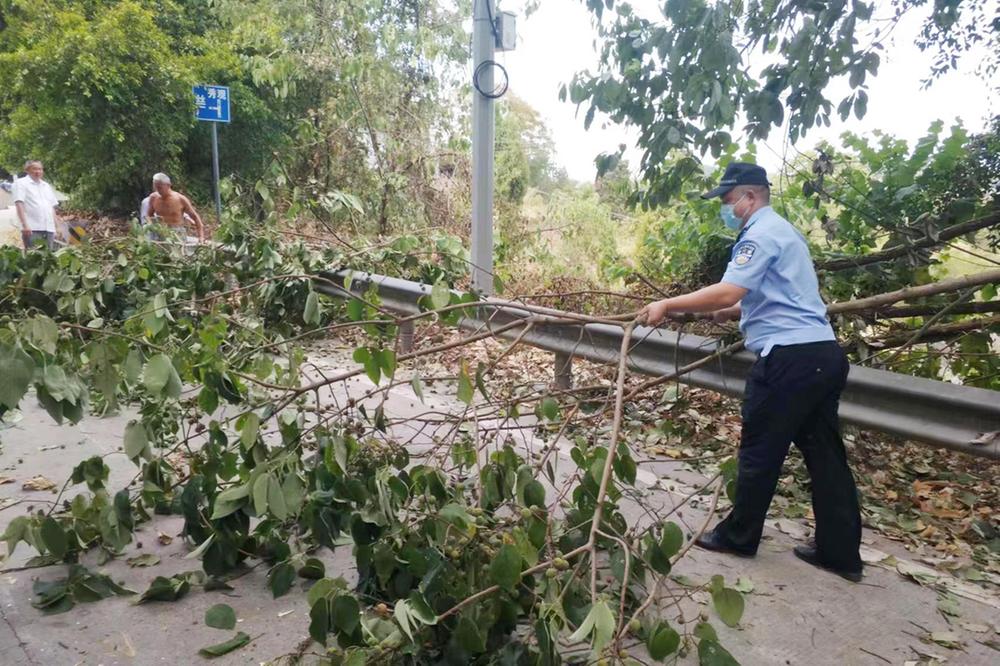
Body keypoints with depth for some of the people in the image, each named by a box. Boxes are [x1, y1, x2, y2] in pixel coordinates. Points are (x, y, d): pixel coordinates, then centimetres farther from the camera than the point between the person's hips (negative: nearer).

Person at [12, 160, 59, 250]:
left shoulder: (47, 186, 23)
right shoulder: (20, 183, 5)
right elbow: (19, 205, -6)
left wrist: (56, 227, 15)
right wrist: (25, 225, -16)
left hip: (49, 229, 6)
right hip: (32, 229, -5)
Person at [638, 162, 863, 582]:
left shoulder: (760, 235, -10)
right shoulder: (782, 230, 22)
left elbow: (727, 292, -23)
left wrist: (668, 305, -16)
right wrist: (727, 313, 22)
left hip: (790, 357, -10)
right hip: (823, 354, 10)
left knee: (760, 452, 4)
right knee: (824, 453, 12)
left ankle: (739, 536, 19)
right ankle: (840, 553, 19)